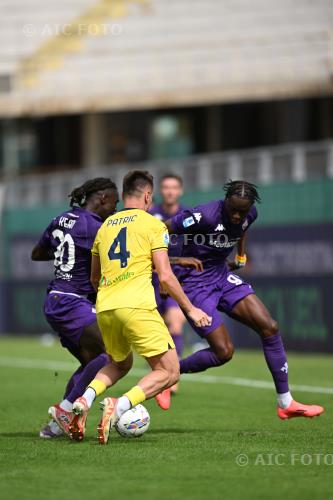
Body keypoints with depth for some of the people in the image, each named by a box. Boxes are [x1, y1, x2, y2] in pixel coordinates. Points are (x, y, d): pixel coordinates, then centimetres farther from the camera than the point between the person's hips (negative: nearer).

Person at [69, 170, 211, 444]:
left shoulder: (105, 226, 19)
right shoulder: (153, 224, 2)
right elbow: (165, 276, -4)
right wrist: (190, 309, 5)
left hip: (104, 309, 6)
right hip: (137, 307, -6)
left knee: (119, 364, 29)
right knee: (169, 372, 1)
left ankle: (85, 399, 1)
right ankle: (120, 406, -23)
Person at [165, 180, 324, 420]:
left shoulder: (250, 215, -6)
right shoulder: (204, 216, -28)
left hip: (223, 276, 7)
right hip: (195, 284, -7)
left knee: (270, 328, -3)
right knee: (224, 351, -12)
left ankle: (286, 404, 4)